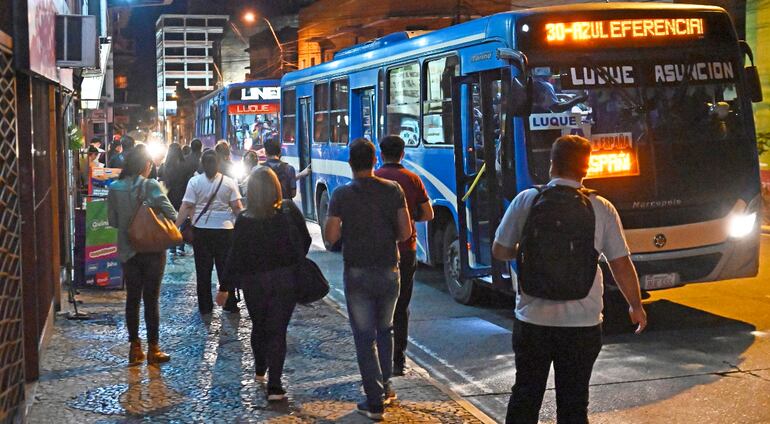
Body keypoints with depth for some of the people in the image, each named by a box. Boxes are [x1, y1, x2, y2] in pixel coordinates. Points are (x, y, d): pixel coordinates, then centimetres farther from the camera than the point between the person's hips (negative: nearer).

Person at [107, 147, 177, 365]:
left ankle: (134, 347, 16)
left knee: (132, 298, 12)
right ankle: (153, 348, 9)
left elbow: (112, 220, 3)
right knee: (151, 299, 4)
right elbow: (170, 213, -18)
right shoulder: (150, 186, -13)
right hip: (152, 249, -3)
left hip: (128, 251, 3)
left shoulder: (115, 188, -1)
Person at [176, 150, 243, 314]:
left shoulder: (194, 181, -5)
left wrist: (176, 226, -3)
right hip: (224, 229, 0)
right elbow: (237, 207, -4)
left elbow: (187, 206, -8)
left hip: (200, 229, 0)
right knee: (225, 268, 10)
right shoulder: (229, 182, -3)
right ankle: (230, 304, 14)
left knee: (203, 270, 9)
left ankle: (205, 306, 13)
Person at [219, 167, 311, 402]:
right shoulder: (290, 211, -8)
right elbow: (305, 240, 1)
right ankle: (274, 387, -4)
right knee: (278, 331, 3)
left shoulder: (244, 219, -12)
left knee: (258, 327, 22)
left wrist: (225, 288, -1)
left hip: (254, 281, 0)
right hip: (286, 280, 0)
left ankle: (260, 370, 40)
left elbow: (235, 255, -10)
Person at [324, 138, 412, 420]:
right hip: (389, 270, 2)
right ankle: (384, 388, 27)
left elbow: (331, 237, -9)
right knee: (384, 331, 21)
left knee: (365, 337, 4)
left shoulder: (342, 194, -10)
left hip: (357, 273, -2)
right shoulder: (392, 190, -4)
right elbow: (405, 232, -5)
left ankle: (375, 402, 5)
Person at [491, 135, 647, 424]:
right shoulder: (602, 209, -6)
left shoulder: (525, 200, -5)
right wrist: (636, 306, 12)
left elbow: (500, 251, 2)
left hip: (533, 319, 1)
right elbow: (621, 265, -2)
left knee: (525, 397, 14)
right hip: (582, 323, 0)